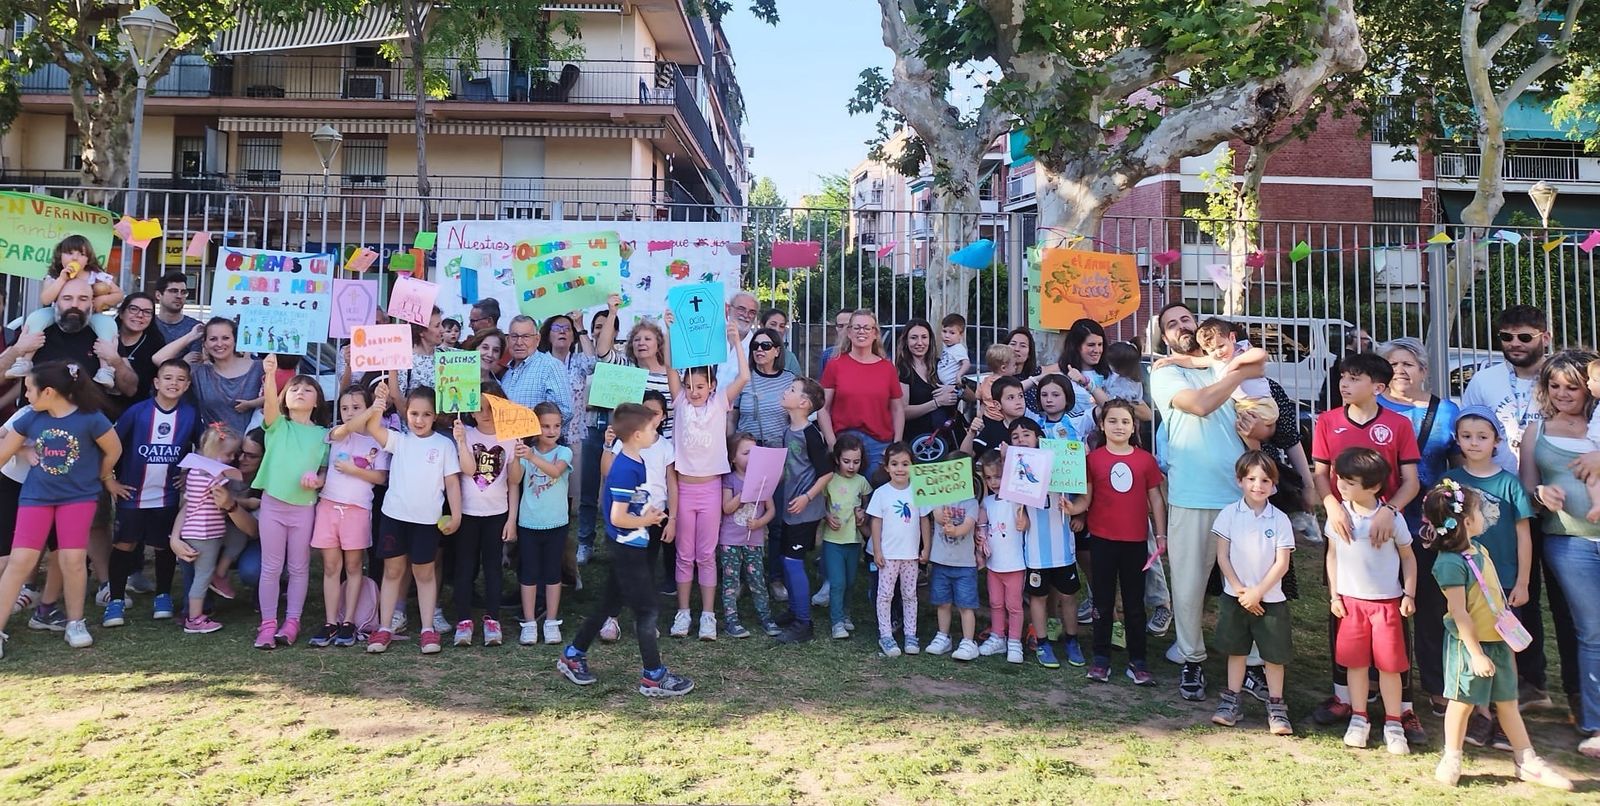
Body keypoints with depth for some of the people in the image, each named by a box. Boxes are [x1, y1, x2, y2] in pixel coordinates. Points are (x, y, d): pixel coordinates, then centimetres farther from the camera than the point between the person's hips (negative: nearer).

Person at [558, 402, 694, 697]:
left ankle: (572, 656, 30)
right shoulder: (626, 470, -22)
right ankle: (654, 677, 10)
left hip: (626, 549, 10)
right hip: (628, 549, -10)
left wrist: (647, 513, 5)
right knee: (647, 610, -1)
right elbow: (618, 518, -24)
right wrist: (647, 521, -11)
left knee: (610, 604, 18)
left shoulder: (634, 462, 7)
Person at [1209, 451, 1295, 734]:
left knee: (1274, 654, 4)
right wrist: (1240, 589, -9)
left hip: (1270, 598, -1)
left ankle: (1276, 707, 15)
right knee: (1236, 650, 11)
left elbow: (1282, 564, -7)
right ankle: (1231, 702, 19)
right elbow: (1222, 556, -3)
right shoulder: (1230, 514, -4)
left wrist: (1257, 592, -13)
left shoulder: (1280, 519, -6)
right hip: (1235, 596, 1)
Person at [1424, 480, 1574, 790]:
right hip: (1470, 644, -8)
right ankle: (1451, 759, 18)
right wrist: (1476, 653, -20)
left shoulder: (1479, 549, 5)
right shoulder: (1450, 563, -23)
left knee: (1508, 702, 17)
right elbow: (1459, 613, -23)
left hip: (1497, 639, 8)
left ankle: (1527, 762, 27)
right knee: (1463, 702, 4)